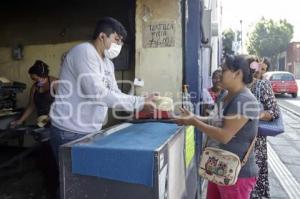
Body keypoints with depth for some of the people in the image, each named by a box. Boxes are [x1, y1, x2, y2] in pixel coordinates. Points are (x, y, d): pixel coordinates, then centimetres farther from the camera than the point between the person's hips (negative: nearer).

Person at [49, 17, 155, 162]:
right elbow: (97, 93, -26)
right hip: (71, 133, -8)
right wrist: (138, 103, -24)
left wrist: (143, 101, -4)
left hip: (92, 132, 9)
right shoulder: (84, 52, -16)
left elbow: (114, 93, 10)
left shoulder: (108, 63, 12)